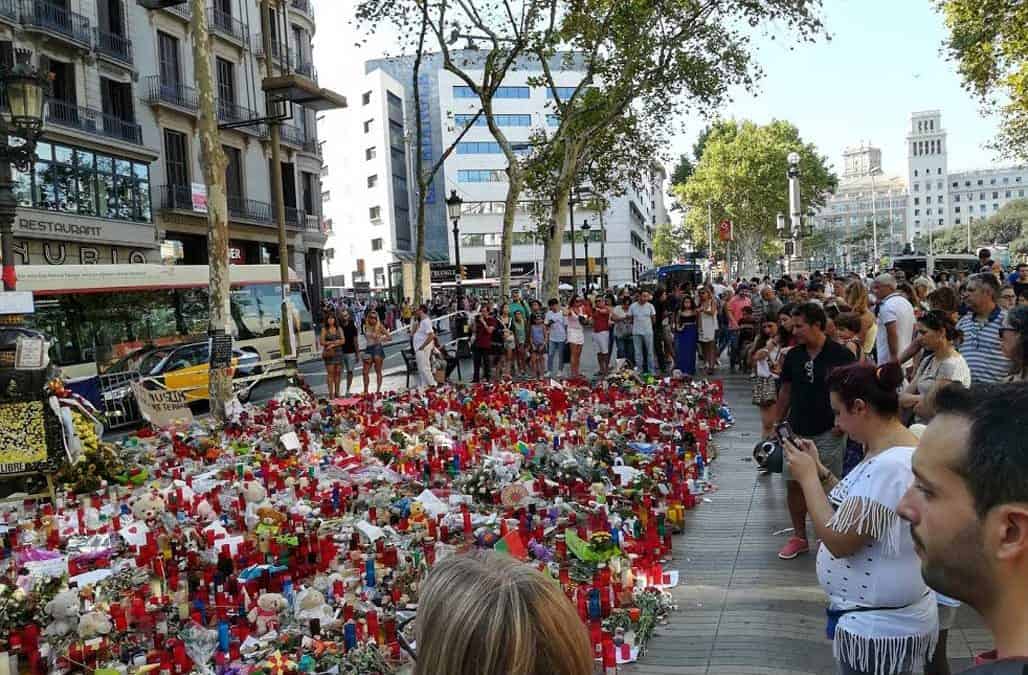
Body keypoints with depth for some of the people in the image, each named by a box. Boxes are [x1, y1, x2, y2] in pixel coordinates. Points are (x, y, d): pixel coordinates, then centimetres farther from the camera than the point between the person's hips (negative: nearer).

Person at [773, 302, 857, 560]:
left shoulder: (840, 355, -11)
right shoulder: (793, 356, 3)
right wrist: (777, 423, 11)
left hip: (828, 433, -4)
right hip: (796, 431, 4)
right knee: (794, 484, 8)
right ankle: (799, 537, 23)